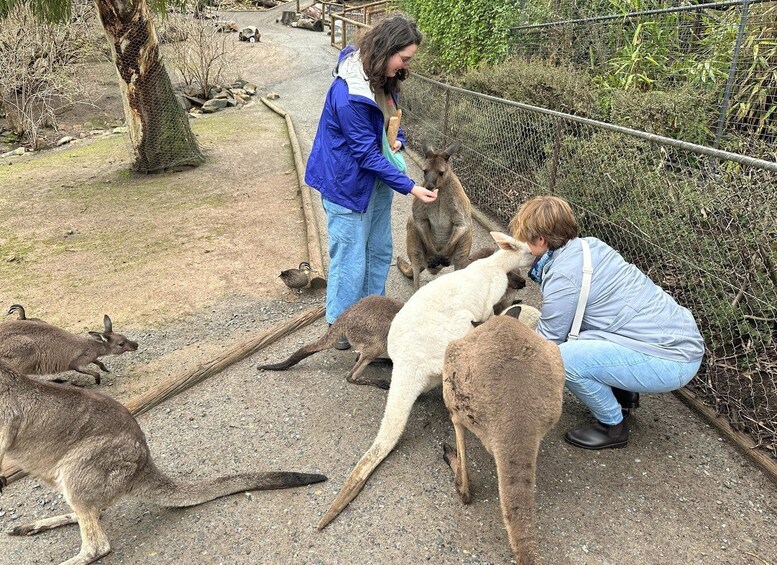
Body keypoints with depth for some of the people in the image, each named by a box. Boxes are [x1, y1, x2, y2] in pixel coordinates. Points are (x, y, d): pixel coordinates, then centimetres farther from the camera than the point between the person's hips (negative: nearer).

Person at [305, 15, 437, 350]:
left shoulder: (383, 78, 1)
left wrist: (397, 140, -5)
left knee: (380, 252, 16)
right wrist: (410, 187, -24)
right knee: (350, 259, 0)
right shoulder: (348, 93, -27)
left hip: (377, 179, 9)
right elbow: (366, 153, -25)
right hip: (348, 184, -9)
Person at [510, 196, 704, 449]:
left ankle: (613, 426, 2)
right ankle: (624, 393, 23)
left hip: (672, 361, -10)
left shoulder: (562, 276, -19)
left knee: (563, 358, -22)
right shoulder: (588, 245, 7)